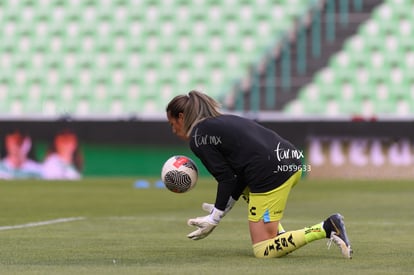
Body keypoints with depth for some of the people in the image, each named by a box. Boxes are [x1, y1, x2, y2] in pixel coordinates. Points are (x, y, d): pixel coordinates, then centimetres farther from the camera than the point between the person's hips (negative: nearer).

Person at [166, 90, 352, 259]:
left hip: (271, 174, -9)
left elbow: (226, 179, -3)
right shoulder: (223, 121, 28)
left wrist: (214, 219, 5)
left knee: (263, 251, -1)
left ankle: (326, 229, -15)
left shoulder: (197, 139, 2)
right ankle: (279, 235, 19)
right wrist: (220, 210, 21)